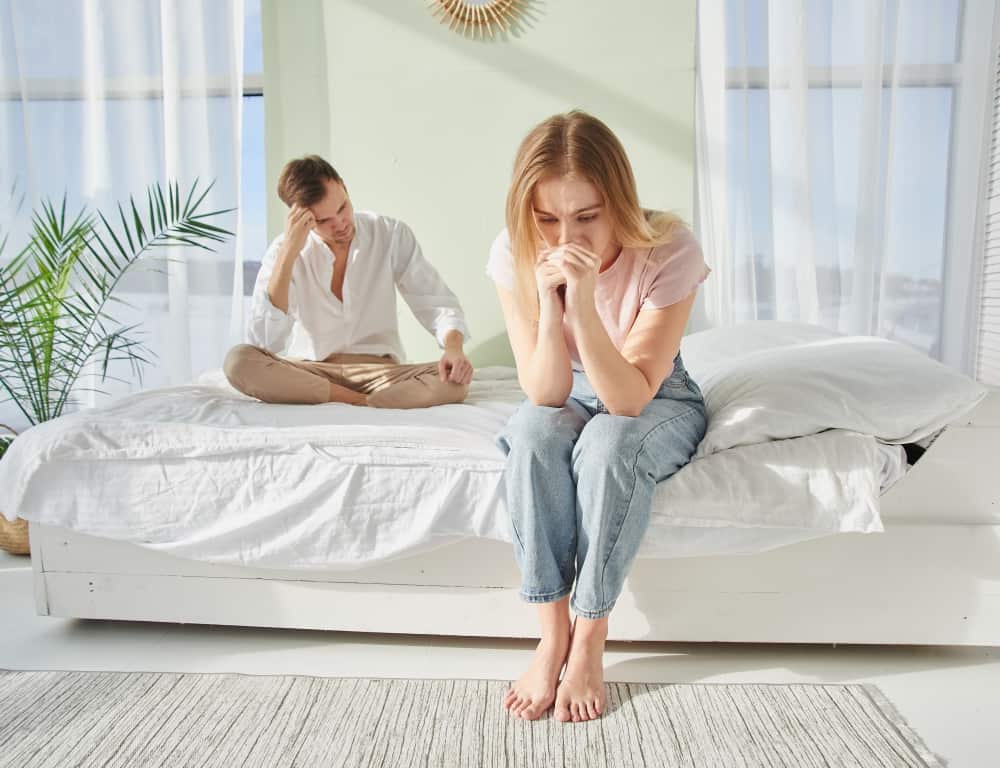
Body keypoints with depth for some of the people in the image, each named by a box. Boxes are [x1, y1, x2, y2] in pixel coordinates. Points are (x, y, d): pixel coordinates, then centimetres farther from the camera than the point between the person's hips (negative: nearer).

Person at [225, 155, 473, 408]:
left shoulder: (392, 235, -4)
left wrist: (454, 348, -27)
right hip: (310, 373, 1)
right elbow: (266, 341, -18)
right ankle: (364, 401, -22)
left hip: (379, 370, -1)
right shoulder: (283, 250, -6)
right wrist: (288, 253, -24)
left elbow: (438, 303, -4)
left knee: (453, 381, -29)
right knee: (239, 361, -29)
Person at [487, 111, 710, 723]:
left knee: (609, 442, -35)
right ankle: (553, 636, -19)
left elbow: (630, 398, -31)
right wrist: (549, 301, -38)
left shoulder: (669, 249, -27)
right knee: (532, 432, -32)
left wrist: (584, 301, -43)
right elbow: (546, 394, -23)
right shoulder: (514, 254, -20)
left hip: (659, 399, -2)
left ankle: (588, 644, -19)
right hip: (573, 394, 2)